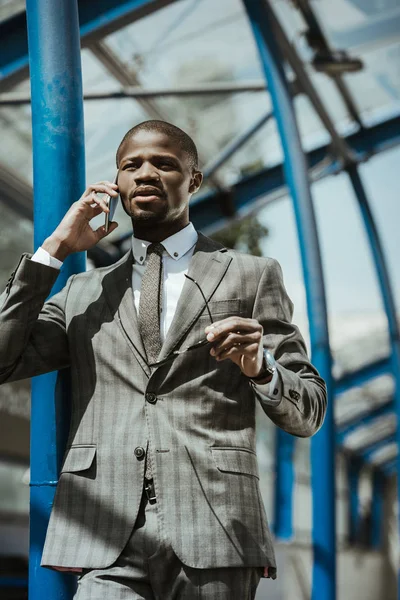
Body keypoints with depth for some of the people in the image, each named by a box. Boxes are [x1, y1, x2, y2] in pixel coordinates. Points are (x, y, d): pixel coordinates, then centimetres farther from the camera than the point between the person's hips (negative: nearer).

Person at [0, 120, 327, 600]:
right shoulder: (84, 292, 20)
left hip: (212, 531, -1)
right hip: (104, 537, 1)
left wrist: (260, 367, -12)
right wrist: (53, 251, 7)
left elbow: (307, 414, 10)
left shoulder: (251, 277, 13)